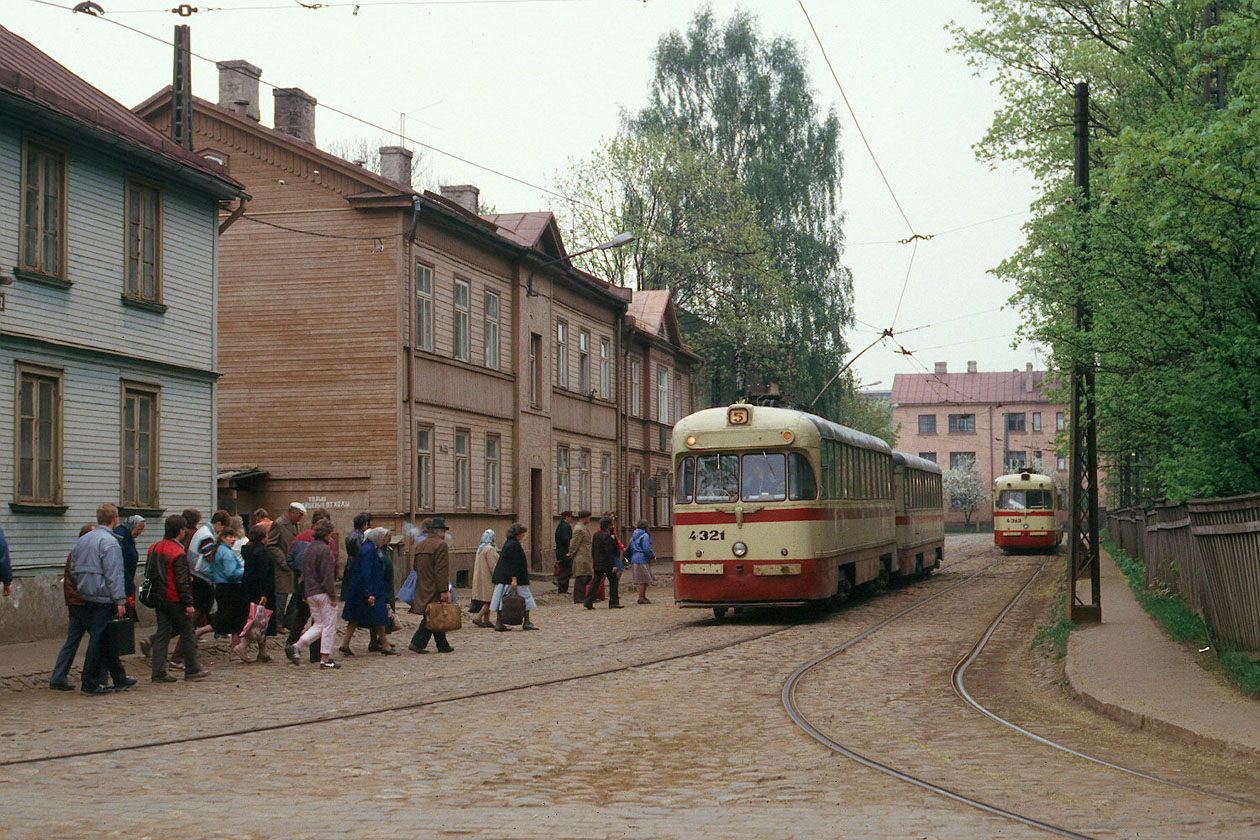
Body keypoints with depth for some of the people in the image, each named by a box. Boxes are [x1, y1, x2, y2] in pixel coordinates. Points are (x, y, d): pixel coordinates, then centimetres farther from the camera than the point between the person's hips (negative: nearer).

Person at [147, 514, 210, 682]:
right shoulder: (179, 553, -18)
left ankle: (159, 672, 5)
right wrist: (189, 604, -16)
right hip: (175, 600, -7)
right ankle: (192, 670, 13)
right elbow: (181, 581, -19)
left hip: (158, 598, 7)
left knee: (162, 634, 8)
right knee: (187, 633, 6)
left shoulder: (154, 548, 8)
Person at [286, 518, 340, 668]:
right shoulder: (325, 549, -14)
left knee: (318, 625, 14)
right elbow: (328, 574, -17)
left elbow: (304, 573, 18)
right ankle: (325, 659, 3)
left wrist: (305, 595, 23)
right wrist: (333, 595, -14)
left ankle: (296, 647, -2)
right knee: (329, 625, 1)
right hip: (323, 593, -8)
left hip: (311, 593, 8)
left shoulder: (308, 549, 12)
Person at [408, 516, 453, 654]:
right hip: (434, 589, -8)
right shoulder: (441, 545, -12)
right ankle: (417, 643, -11)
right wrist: (444, 590, -19)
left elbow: (414, 566, 18)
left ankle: (443, 646, 17)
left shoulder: (420, 545, 13)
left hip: (422, 589, 8)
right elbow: (442, 570, -18)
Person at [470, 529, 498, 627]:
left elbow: (476, 566, 17)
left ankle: (486, 620, 8)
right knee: (490, 600, -6)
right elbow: (492, 565, -20)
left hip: (480, 578, 9)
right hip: (488, 578, -9)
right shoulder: (490, 549, -16)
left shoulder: (480, 548, 13)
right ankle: (478, 618, -11)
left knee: (487, 600, 10)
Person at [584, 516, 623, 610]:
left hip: (597, 564, 7)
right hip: (607, 564, -7)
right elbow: (609, 552, -19)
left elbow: (593, 550, 14)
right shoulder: (607, 536, -16)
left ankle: (589, 602, -1)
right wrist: (613, 565, -17)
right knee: (613, 581, 6)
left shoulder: (595, 535, 8)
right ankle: (613, 602, 8)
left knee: (595, 582, 6)